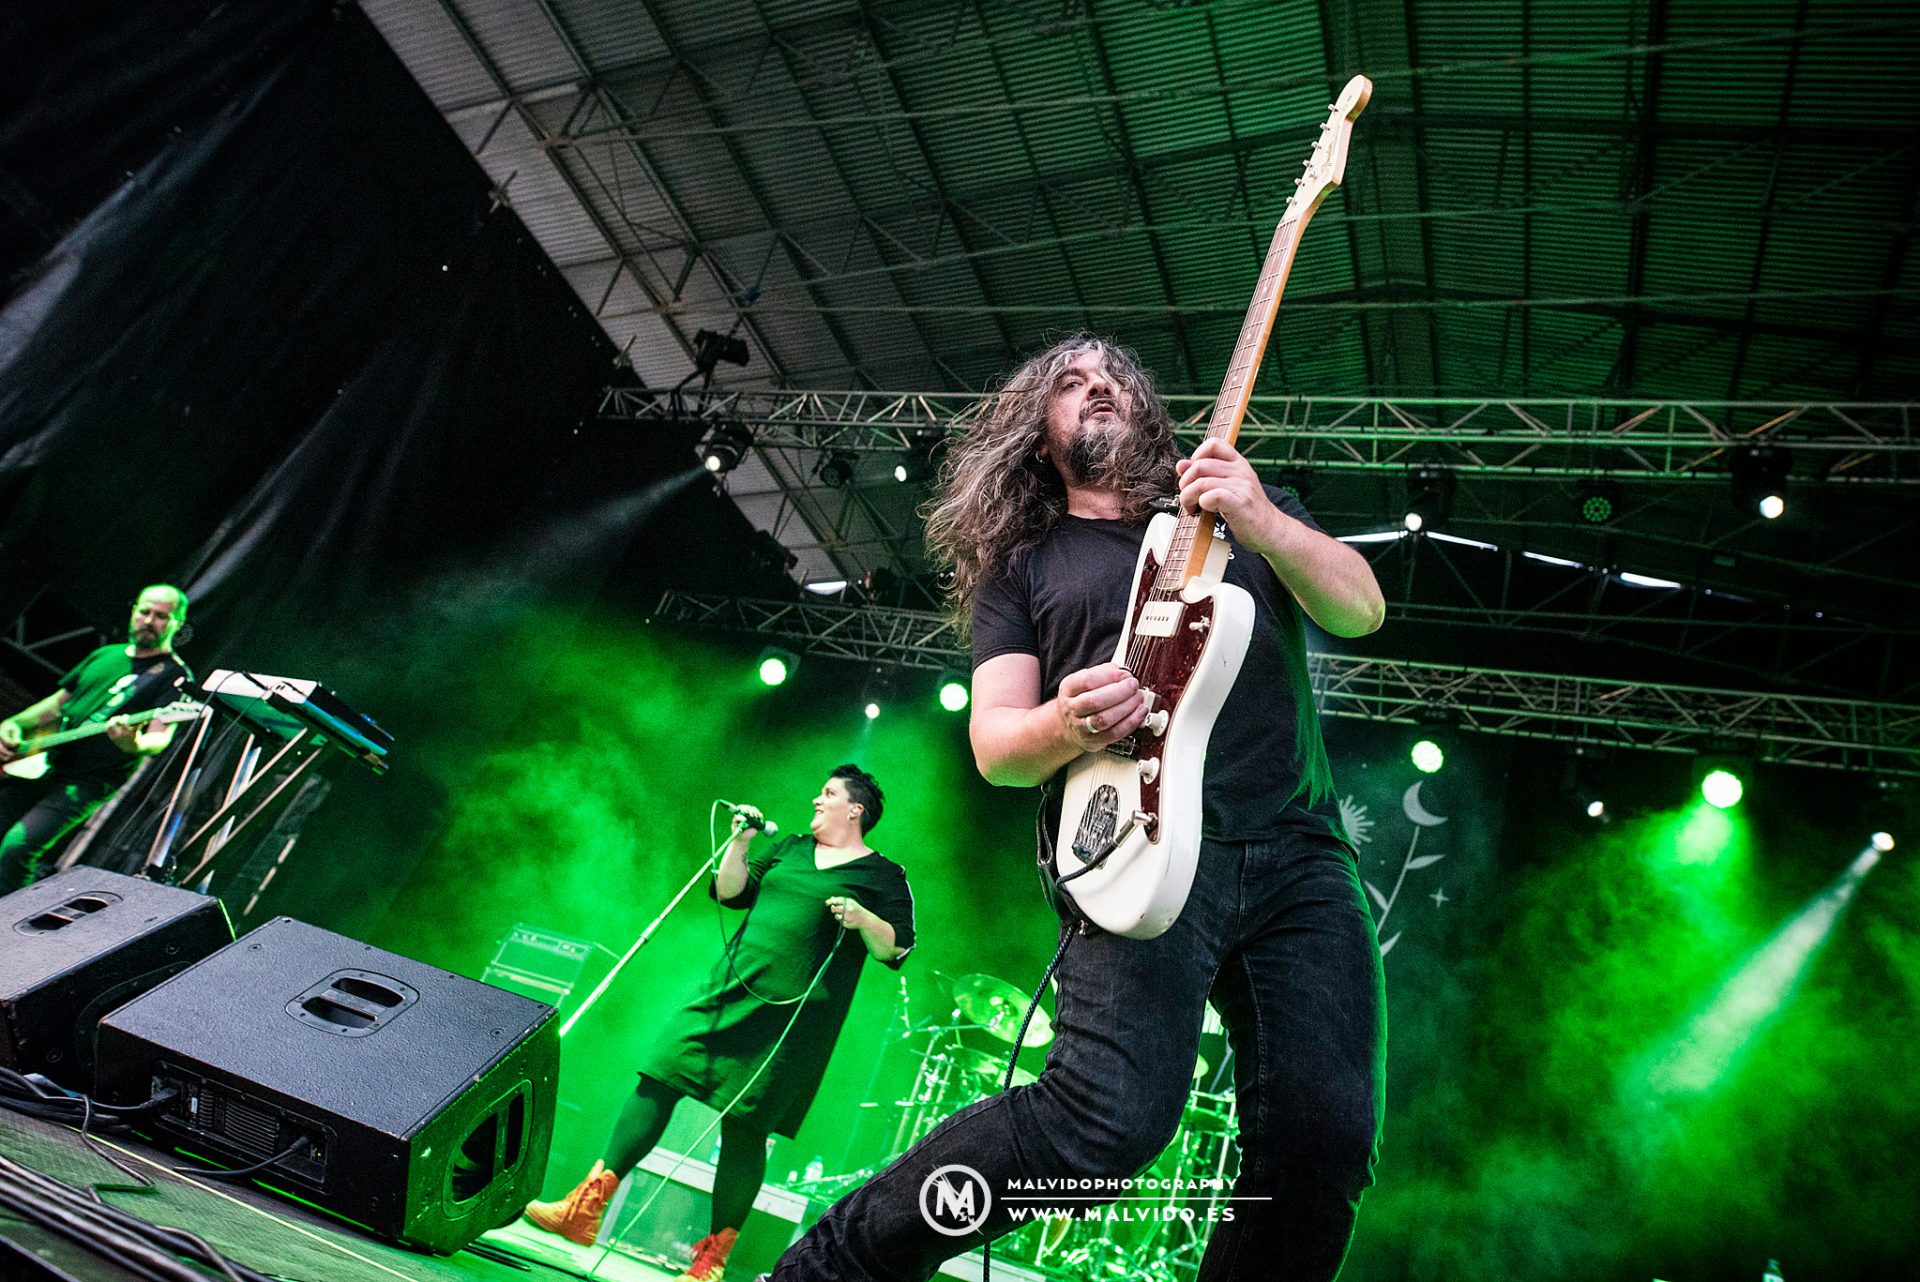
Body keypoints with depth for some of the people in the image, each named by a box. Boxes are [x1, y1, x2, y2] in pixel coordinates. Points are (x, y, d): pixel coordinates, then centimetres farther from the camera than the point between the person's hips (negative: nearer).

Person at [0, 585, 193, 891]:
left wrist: (132, 744, -38)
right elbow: (57, 702, 24)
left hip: (88, 782, -7)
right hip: (42, 763, 7)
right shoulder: (105, 655, 16)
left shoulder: (174, 675, -5)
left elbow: (160, 738, -17)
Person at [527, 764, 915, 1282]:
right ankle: (583, 1210, 6)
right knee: (658, 1082, -2)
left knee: (743, 1126, -3)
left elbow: (897, 949, -2)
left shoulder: (884, 877, 3)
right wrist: (740, 842, 2)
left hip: (795, 1018, -5)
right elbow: (728, 892, 16)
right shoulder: (791, 849, 18)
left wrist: (862, 918, -19)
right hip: (730, 988, 5)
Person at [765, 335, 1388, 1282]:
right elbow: (994, 744, 6)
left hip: (1300, 851, 4)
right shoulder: (1020, 565, 15)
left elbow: (1362, 609, 7)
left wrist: (1264, 524, -13)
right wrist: (1063, 726, -18)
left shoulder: (1242, 501, 21)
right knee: (1109, 1116, -24)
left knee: (1325, 1139, -10)